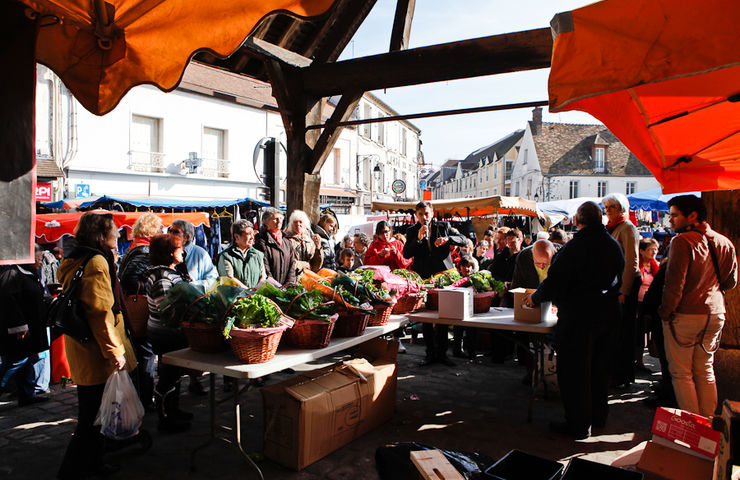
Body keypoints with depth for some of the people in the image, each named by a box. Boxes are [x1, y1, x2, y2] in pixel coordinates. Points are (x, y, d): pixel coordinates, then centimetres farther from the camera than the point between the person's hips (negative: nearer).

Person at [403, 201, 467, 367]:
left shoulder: (444, 226, 7)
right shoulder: (412, 231, 7)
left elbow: (464, 240, 2)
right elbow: (406, 254, -4)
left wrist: (447, 239, -16)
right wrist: (418, 238, -17)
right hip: (423, 278, 0)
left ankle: (442, 353, 14)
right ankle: (430, 354, 14)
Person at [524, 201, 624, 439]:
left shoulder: (575, 247, -19)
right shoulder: (614, 246, 5)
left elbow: (554, 281, -19)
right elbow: (617, 280, 15)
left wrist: (535, 297, -2)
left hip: (578, 317, -8)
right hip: (607, 314, 8)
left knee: (574, 369, 3)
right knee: (598, 368, 20)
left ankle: (578, 425, 12)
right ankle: (597, 417, 34)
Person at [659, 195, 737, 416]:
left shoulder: (682, 241, -15)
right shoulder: (725, 243, 5)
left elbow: (674, 282, -18)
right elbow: (731, 282, 14)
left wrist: (666, 313, -8)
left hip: (685, 316, -7)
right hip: (715, 314, 7)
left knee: (681, 374, 5)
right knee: (705, 371, 18)